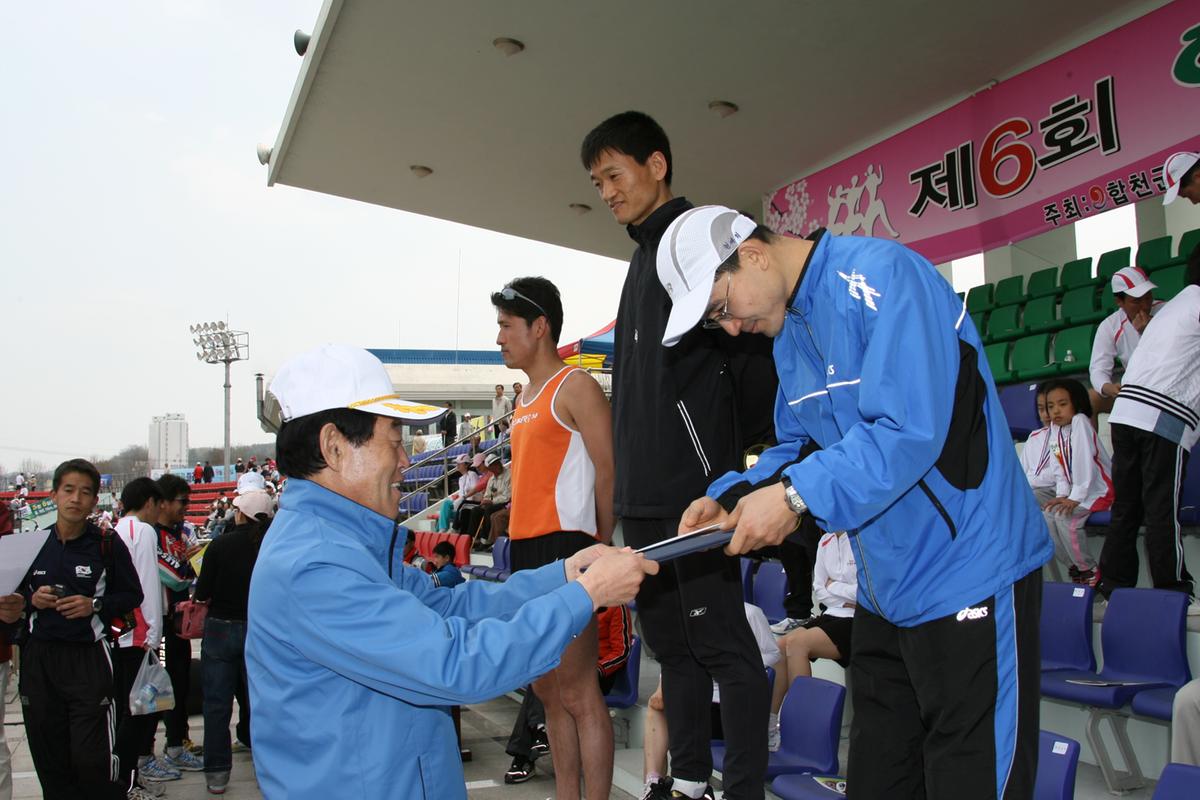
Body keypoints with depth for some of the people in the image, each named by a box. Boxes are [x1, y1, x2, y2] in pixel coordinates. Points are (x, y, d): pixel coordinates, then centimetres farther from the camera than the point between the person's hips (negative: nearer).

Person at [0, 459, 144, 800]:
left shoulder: (108, 544, -3)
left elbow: (132, 595, 2)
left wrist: (95, 606, -14)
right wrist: (30, 601, -5)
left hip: (89, 657, -3)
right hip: (38, 657, 4)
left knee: (93, 758, -5)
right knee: (49, 756, 10)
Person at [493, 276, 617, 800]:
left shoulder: (575, 386, -7)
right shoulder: (527, 396, 19)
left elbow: (608, 471, -12)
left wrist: (600, 546, -8)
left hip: (563, 548, -9)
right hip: (524, 550, 9)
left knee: (577, 690, -5)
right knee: (547, 689, 14)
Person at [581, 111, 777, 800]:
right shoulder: (645, 258, 21)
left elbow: (759, 344, -15)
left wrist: (737, 444, -10)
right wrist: (630, 481, 18)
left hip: (694, 487, -10)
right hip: (644, 492, 10)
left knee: (721, 644, -3)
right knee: (672, 643, 17)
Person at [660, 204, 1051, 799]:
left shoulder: (880, 276, -18)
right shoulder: (788, 331, 11)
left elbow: (909, 431, -27)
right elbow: (796, 444, 15)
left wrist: (795, 494, -27)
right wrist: (731, 497, -1)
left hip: (968, 578, -9)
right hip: (886, 590, 9)